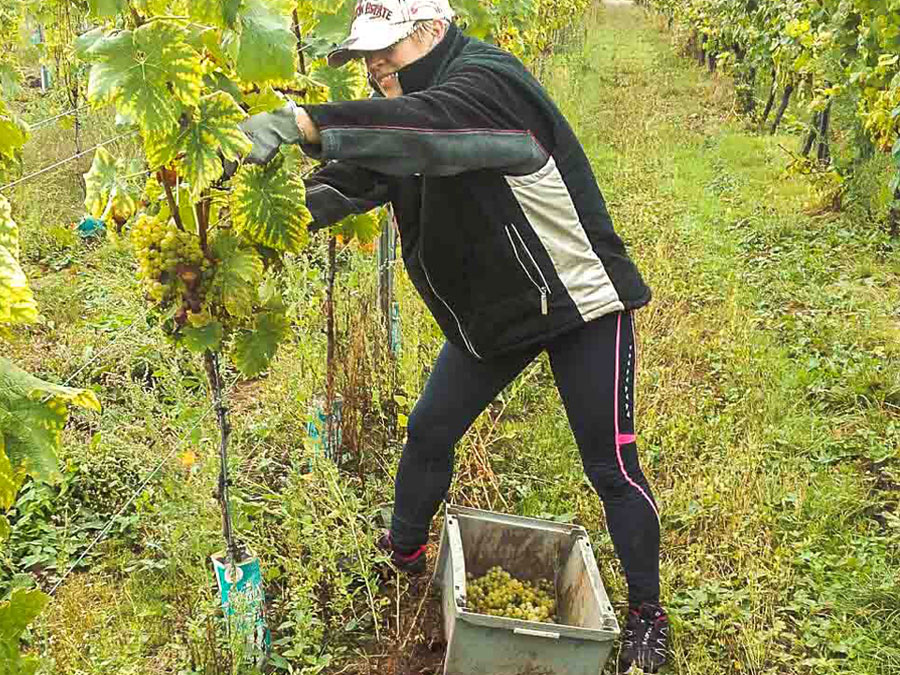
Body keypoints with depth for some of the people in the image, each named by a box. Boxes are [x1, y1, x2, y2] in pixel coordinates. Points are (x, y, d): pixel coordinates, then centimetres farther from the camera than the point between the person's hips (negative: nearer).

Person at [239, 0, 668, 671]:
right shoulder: (401, 115, 2)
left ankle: (647, 615, 20)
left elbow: (428, 124, -45)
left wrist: (304, 122, -55)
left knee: (611, 465, -1)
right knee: (429, 431, 13)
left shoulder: (488, 80, -24)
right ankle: (405, 555, 37)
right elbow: (348, 179, -6)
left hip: (582, 303, -7)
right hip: (489, 314, 8)